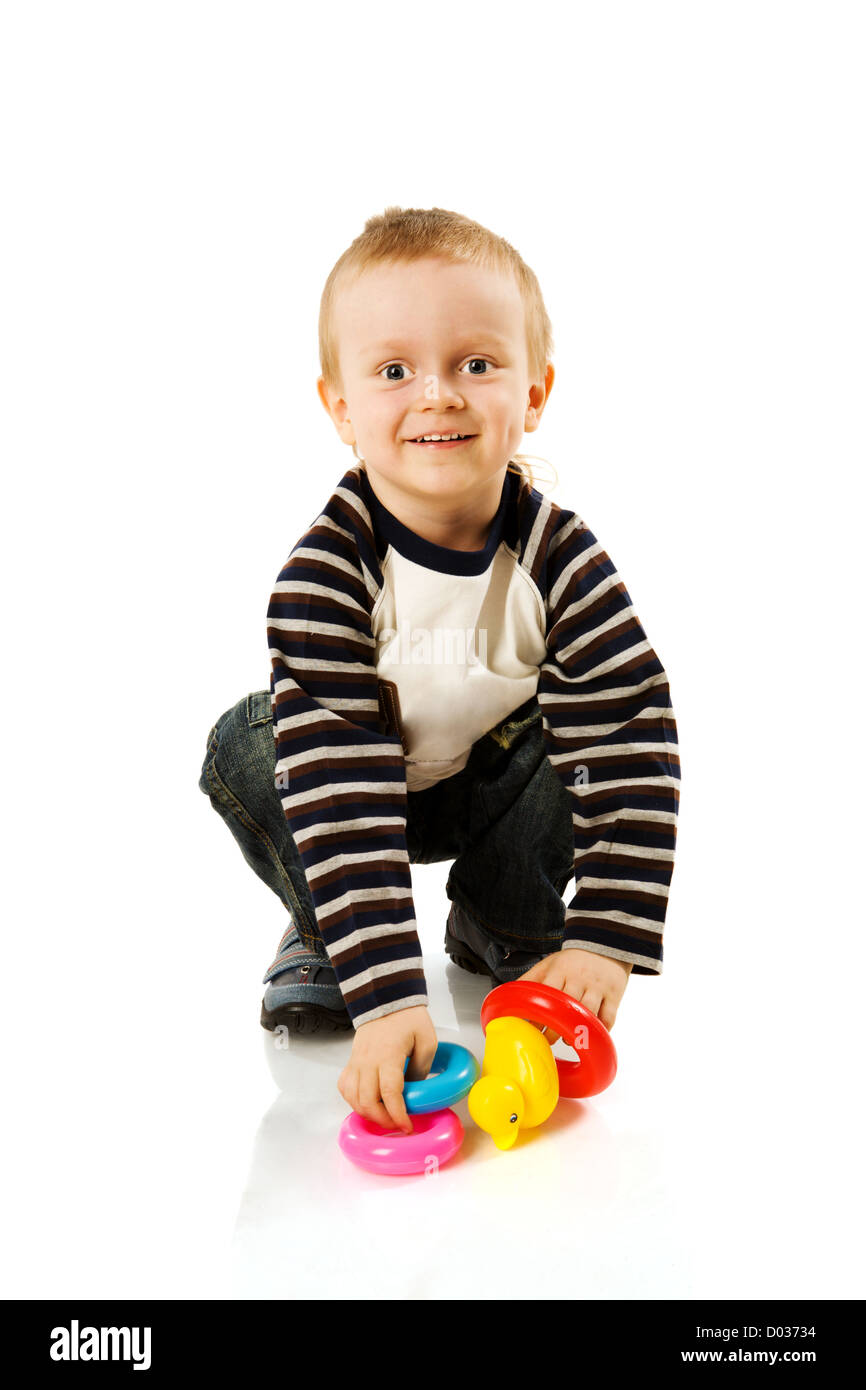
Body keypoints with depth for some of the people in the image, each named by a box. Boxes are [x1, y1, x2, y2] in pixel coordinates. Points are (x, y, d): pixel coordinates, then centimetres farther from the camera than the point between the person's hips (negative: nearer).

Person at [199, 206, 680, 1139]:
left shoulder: (562, 560, -27)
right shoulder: (322, 572, -34)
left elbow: (632, 746, -27)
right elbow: (339, 786, -39)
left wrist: (606, 943, -34)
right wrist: (385, 993, -44)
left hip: (493, 782, 2)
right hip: (349, 778, -1)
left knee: (571, 743, -27)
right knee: (244, 750, -29)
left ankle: (503, 925, 2)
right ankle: (324, 934, -1)